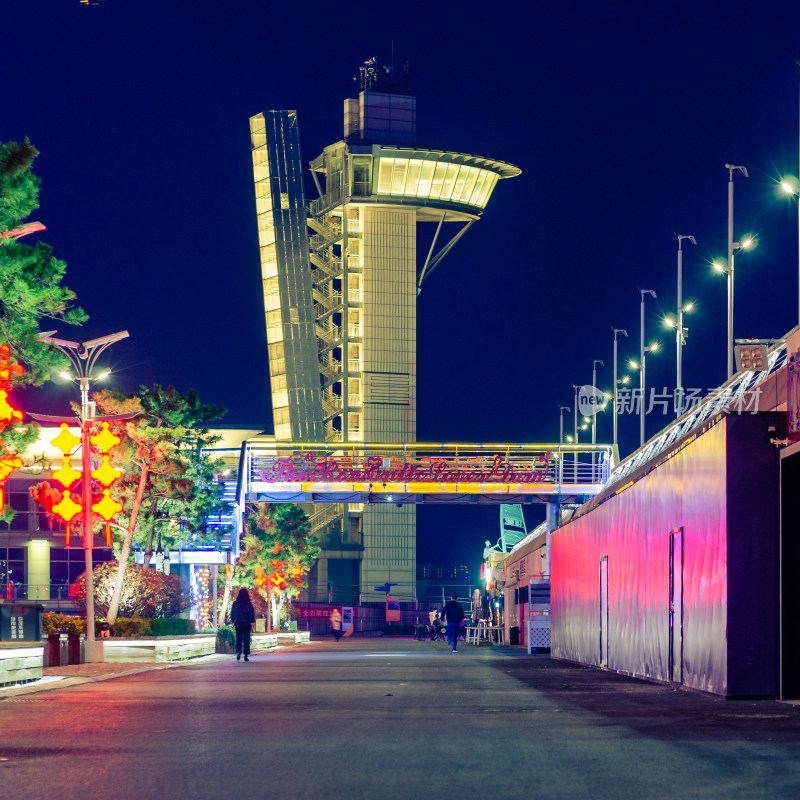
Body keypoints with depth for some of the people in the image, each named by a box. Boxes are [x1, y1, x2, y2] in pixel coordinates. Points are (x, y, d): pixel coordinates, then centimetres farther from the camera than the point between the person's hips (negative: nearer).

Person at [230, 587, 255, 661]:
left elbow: (232, 613, 7)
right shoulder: (248, 603, -6)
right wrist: (252, 623, -8)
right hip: (247, 623, -2)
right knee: (246, 639, 5)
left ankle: (238, 651, -19)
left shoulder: (235, 603, 1)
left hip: (238, 623, 2)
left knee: (238, 639, 8)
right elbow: (252, 613, -9)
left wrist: (233, 622, 16)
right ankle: (246, 656, 2)